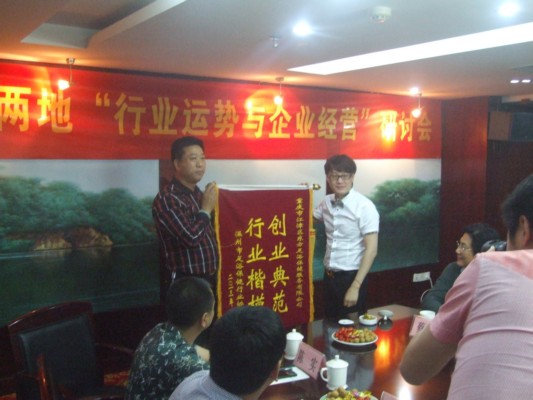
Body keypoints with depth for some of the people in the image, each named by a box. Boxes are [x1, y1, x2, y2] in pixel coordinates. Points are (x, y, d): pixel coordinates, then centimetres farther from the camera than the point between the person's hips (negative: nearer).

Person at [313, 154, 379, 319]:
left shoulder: (364, 206, -17)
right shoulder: (326, 202, 3)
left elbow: (371, 250, -18)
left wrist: (355, 286, -21)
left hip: (351, 276, -6)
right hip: (329, 276, 6)